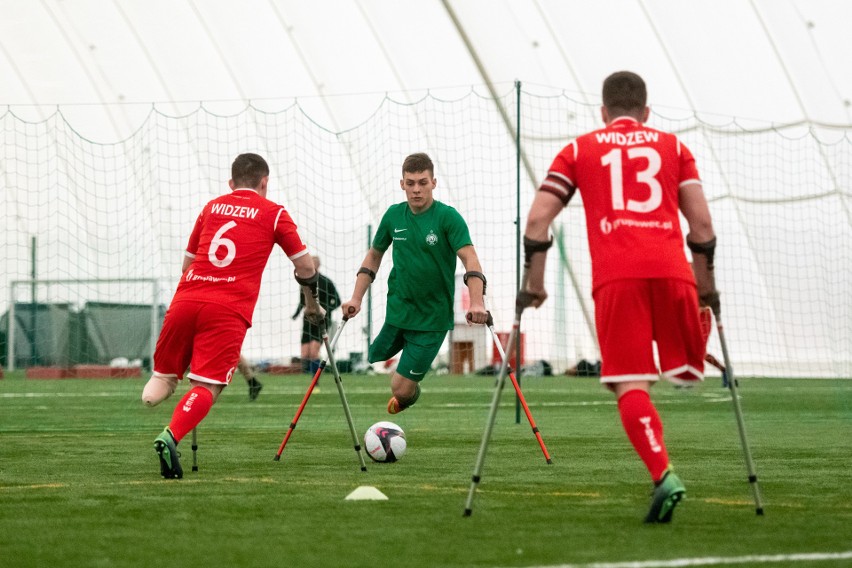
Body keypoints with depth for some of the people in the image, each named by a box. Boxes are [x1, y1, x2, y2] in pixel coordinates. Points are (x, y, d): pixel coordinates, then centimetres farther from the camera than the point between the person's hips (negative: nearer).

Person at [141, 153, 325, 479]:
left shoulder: (211, 207, 23)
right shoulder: (273, 213, 13)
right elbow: (305, 266, 14)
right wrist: (312, 304, 30)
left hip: (186, 299, 3)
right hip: (230, 311, -3)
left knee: (166, 373, 22)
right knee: (207, 387, -12)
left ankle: (159, 383, -6)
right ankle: (171, 436, -32)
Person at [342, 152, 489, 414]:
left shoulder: (448, 217, -13)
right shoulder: (394, 215, 1)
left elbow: (469, 257, -23)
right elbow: (374, 255, 15)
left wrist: (477, 301, -38)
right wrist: (356, 298, 7)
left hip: (432, 318, -5)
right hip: (397, 311, 5)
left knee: (402, 388, -7)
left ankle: (411, 394, 28)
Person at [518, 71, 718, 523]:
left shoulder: (580, 150, 20)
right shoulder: (672, 146, 21)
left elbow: (537, 219, 11)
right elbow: (701, 222, 12)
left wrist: (533, 283, 17)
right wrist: (706, 284, 20)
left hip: (615, 276, 0)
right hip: (671, 269, 1)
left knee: (630, 385, -8)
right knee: (688, 370, 19)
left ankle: (663, 474, -23)